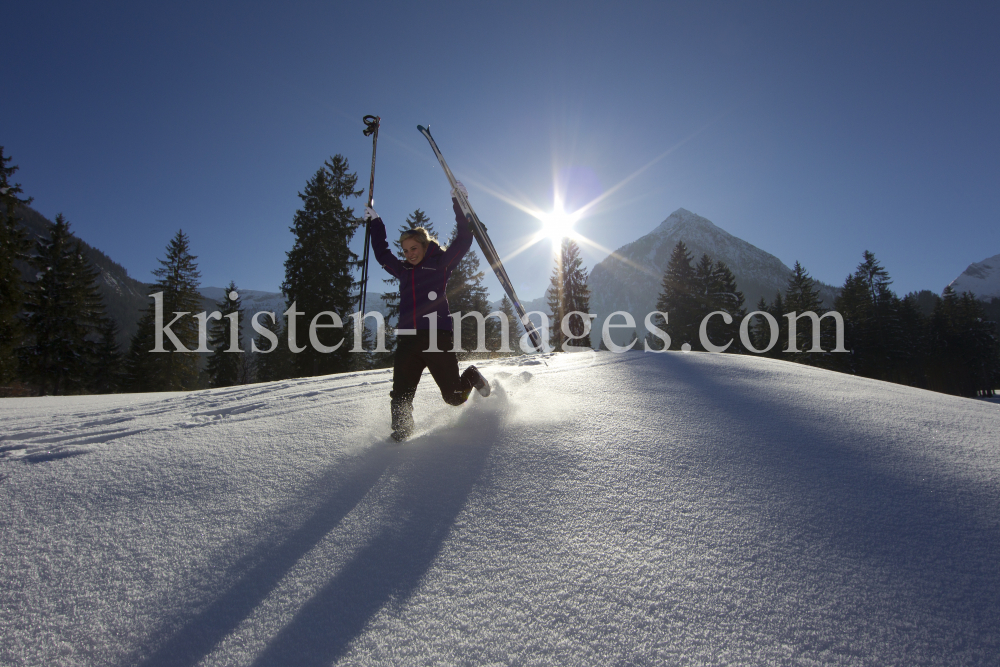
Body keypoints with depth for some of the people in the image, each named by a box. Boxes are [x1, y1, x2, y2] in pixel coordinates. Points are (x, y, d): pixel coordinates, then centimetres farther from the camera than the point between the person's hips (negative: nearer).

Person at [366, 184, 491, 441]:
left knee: (454, 397, 1)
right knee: (400, 396, -8)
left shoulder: (441, 263, 7)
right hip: (407, 338, 4)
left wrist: (458, 203, 1)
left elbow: (463, 240, 3)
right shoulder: (403, 269, 19)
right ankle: (400, 434, 8)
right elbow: (382, 254, 35)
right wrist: (375, 223, 37)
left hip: (437, 336, -4)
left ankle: (471, 377, 31)